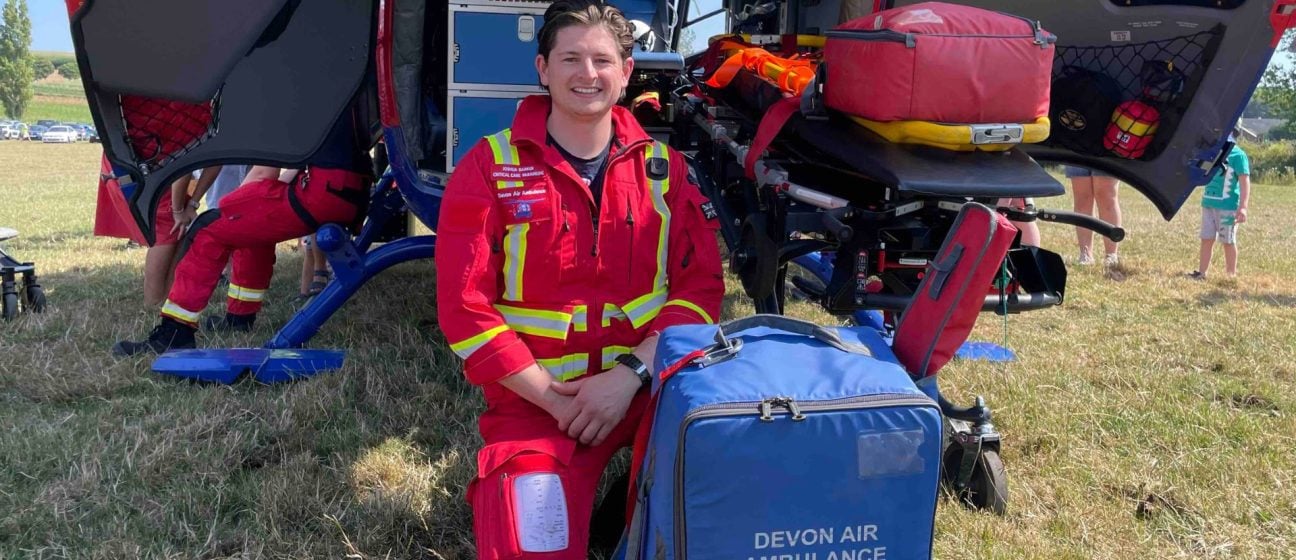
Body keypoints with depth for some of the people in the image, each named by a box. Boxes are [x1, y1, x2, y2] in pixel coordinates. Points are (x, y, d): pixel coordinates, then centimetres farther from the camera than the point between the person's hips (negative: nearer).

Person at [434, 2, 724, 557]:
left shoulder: (664, 166, 6)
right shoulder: (490, 167, -3)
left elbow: (701, 282, 0)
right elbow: (464, 307, -7)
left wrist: (630, 376, -15)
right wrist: (553, 398, -14)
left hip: (651, 383, 3)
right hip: (537, 400, -2)